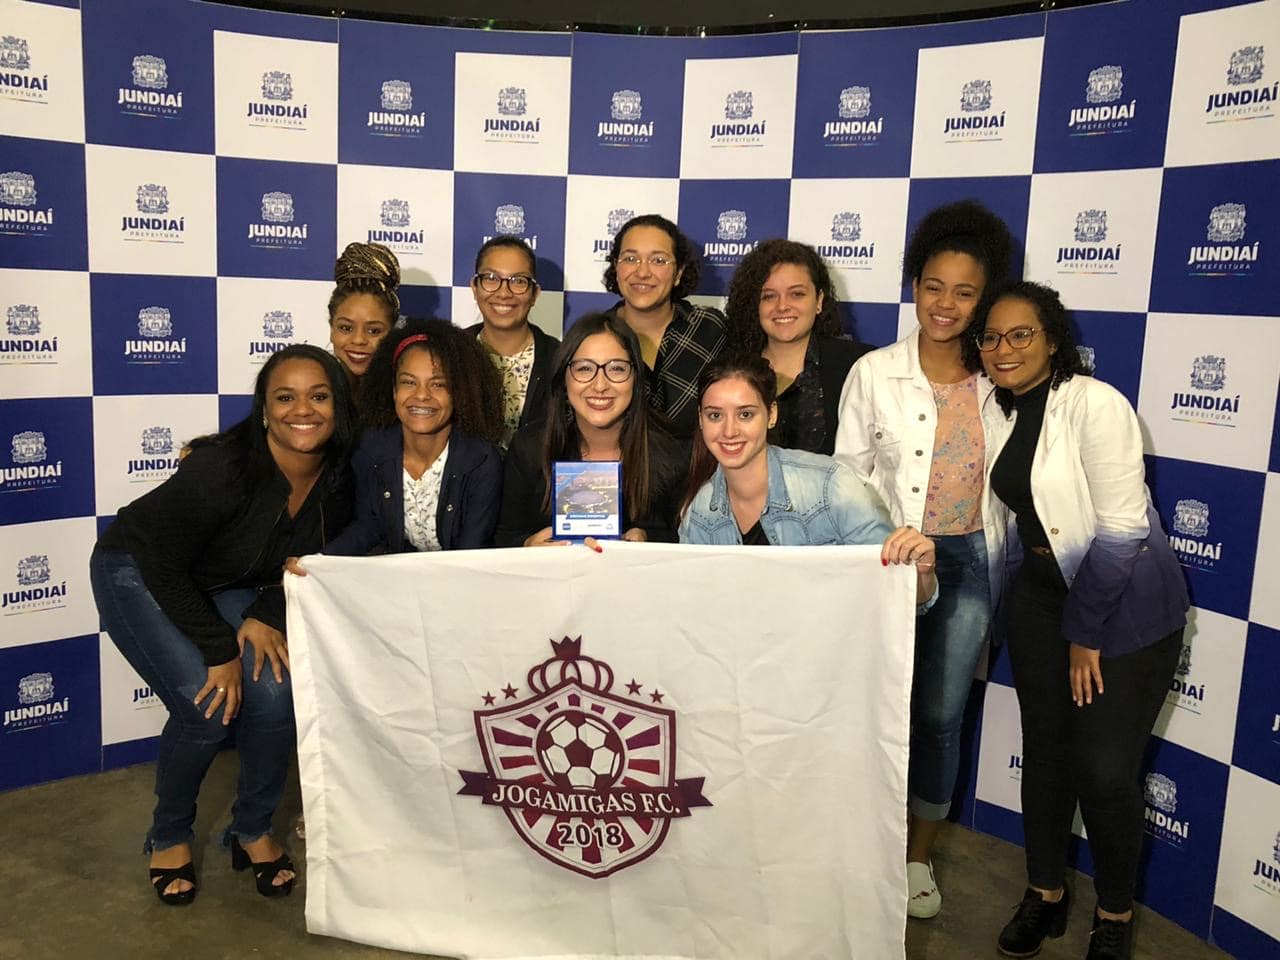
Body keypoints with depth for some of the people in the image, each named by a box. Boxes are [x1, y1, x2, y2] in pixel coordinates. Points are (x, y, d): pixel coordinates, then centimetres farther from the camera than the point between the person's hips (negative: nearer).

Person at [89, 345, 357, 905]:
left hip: (227, 586, 5)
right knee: (208, 706, -20)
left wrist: (265, 617, -15)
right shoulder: (221, 468, -34)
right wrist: (220, 651, -21)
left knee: (275, 692, -15)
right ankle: (168, 837, 9)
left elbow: (307, 560, 0)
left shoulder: (337, 479, -16)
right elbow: (163, 566, -24)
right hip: (137, 573, -5)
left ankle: (252, 832, 10)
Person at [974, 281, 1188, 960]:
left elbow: (1121, 531, -18)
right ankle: (1045, 892, 32)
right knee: (1045, 747, 12)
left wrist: (1085, 632, -12)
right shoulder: (1002, 411, 2)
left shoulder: (1095, 404, -18)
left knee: (1106, 769, -4)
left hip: (1125, 603, -6)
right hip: (1040, 592, 6)